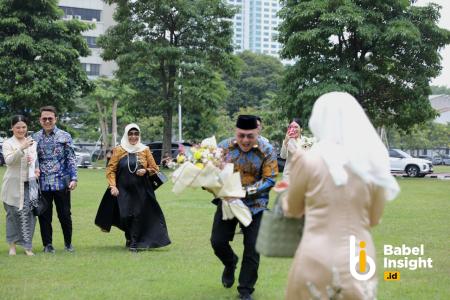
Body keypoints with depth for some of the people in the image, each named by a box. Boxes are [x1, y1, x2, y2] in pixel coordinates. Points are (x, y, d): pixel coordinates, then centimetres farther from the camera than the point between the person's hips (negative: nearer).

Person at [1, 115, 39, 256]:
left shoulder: (33, 143, 10)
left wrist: (37, 170, -1)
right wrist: (22, 148, -31)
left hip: (30, 184, 3)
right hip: (14, 185, -3)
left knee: (29, 215, 0)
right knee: (13, 215, 6)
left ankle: (27, 246, 7)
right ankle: (12, 244, 18)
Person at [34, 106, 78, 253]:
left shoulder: (65, 136, 0)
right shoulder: (35, 138, 6)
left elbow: (71, 158, -1)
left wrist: (74, 178, -8)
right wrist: (34, 170, -8)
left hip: (61, 182, -2)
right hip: (42, 183, 2)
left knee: (65, 214, 6)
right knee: (44, 215, 7)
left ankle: (68, 243, 21)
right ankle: (47, 244, 18)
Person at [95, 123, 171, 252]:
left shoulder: (145, 150, 5)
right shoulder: (118, 150, 2)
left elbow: (155, 168, 11)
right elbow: (111, 170, 1)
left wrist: (146, 171, -10)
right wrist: (112, 186, -9)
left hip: (141, 190, 1)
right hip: (123, 190, -1)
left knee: (138, 215, -5)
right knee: (125, 215, -6)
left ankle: (134, 243, 7)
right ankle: (129, 237, 21)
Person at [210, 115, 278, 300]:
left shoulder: (266, 151, -12)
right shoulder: (224, 147, -7)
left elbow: (270, 179, -13)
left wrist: (247, 191, -25)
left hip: (254, 205, -1)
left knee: (252, 248, 2)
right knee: (217, 241, 2)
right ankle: (230, 263, 36)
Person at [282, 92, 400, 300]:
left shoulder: (308, 159, -9)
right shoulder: (373, 163, -1)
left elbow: (293, 210, 7)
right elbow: (374, 219, 11)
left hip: (316, 262, -3)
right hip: (360, 262, 3)